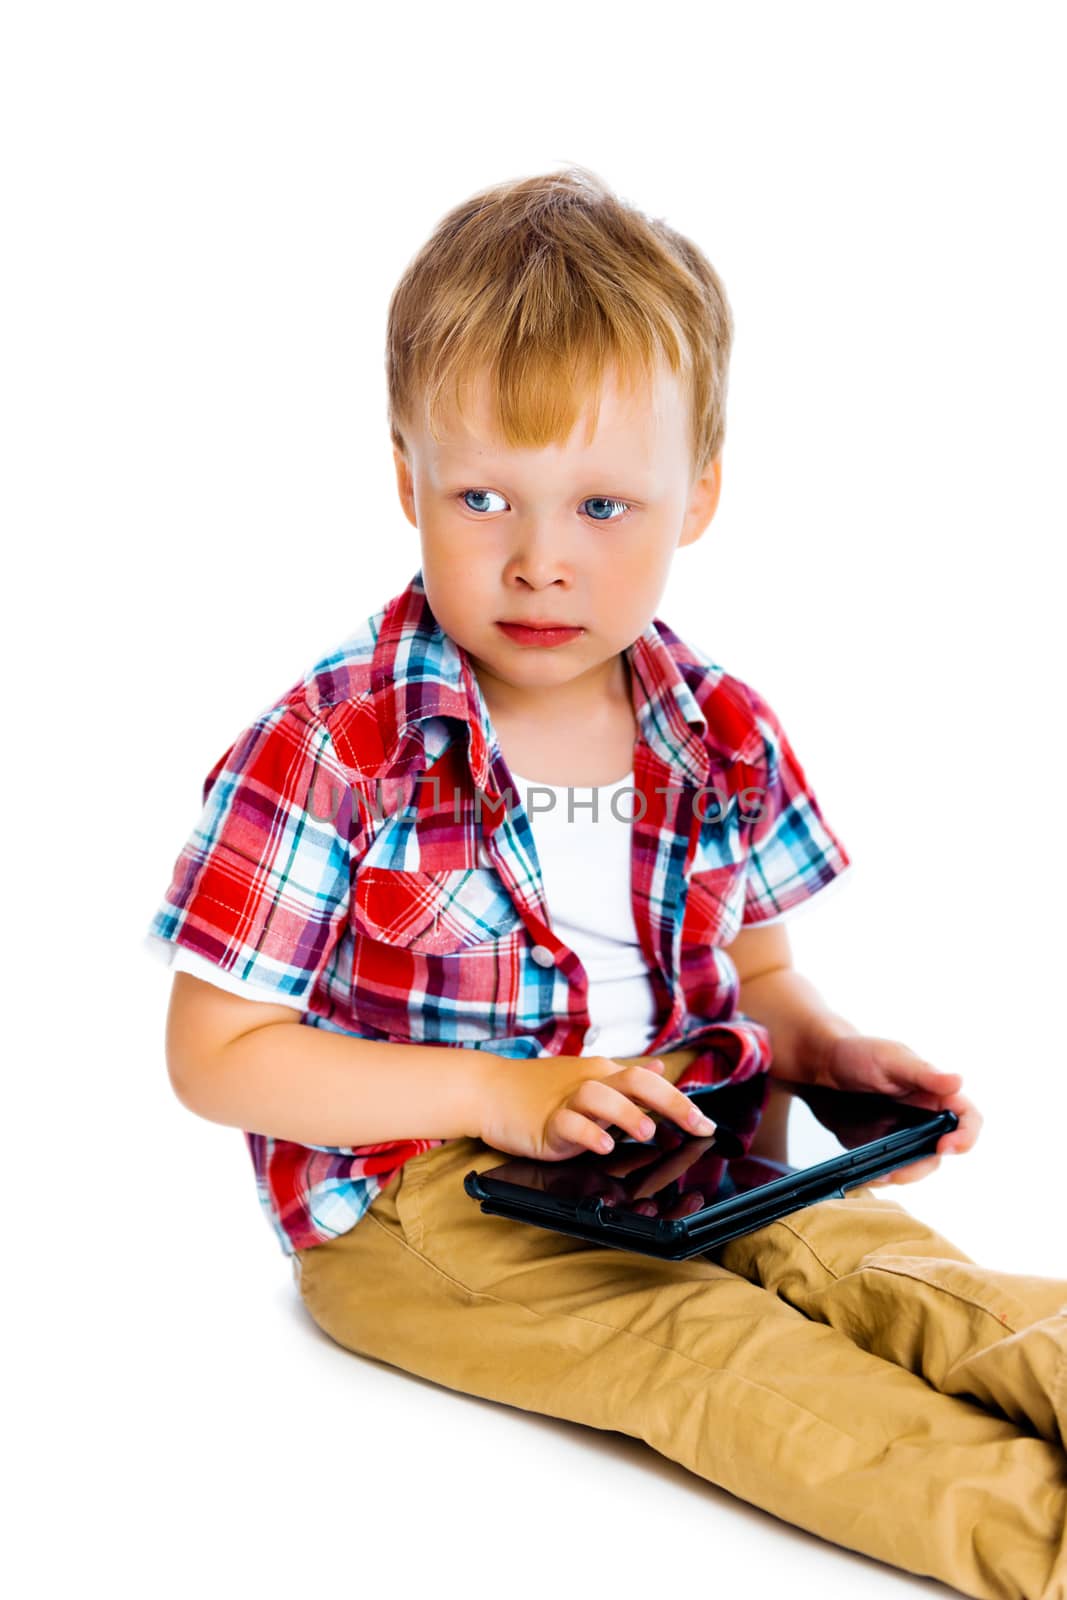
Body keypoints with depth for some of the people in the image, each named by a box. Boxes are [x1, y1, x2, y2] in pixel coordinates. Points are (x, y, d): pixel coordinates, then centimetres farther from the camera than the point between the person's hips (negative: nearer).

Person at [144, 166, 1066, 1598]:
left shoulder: (723, 737, 3)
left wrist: (826, 1052, -8)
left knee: (862, 1258, -22)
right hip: (414, 1200, -5)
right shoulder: (330, 747, -13)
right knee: (688, 1336, -28)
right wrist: (499, 1094, -19)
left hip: (686, 1164, 6)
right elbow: (216, 1054, -11)